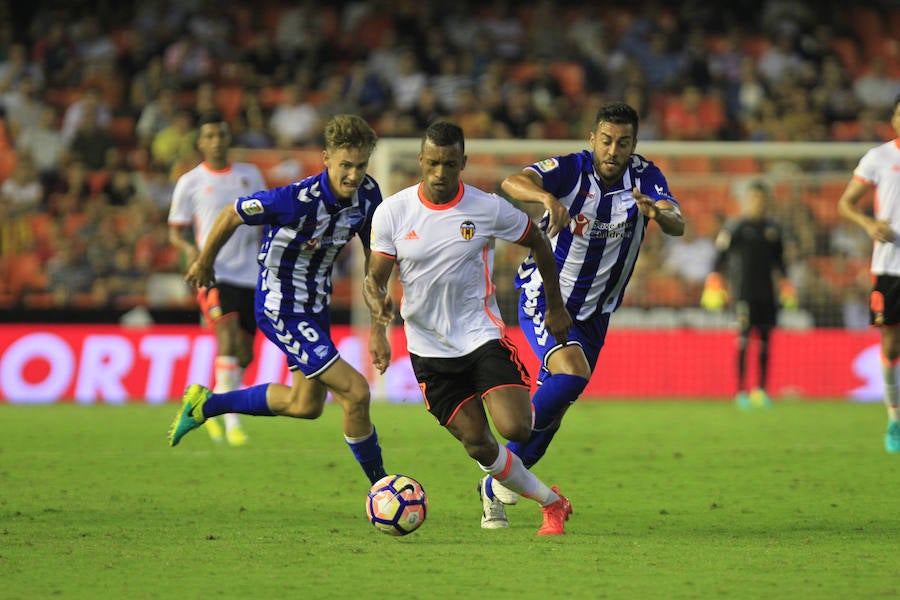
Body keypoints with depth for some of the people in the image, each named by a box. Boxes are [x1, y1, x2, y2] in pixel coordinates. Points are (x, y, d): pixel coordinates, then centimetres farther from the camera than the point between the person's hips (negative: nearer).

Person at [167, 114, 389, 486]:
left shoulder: (367, 194, -10)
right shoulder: (297, 200, -30)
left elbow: (374, 250, 6)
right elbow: (231, 215, -14)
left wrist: (379, 317, 1)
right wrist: (204, 263, 2)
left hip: (316, 305, 8)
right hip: (281, 309, -8)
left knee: (306, 405, 22)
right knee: (355, 391, -15)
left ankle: (205, 404, 38)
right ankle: (379, 484, 2)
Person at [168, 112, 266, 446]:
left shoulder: (250, 176, 12)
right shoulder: (190, 183, 3)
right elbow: (175, 231, 5)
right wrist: (189, 248, -16)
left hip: (250, 275, 4)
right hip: (213, 272, -4)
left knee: (244, 354, 5)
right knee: (228, 341, -22)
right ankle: (232, 422, -22)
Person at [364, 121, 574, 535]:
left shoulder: (488, 209, -8)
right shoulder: (392, 213, -6)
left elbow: (538, 243, 9)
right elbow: (375, 277, -1)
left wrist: (556, 308, 14)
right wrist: (378, 304, -25)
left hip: (482, 334, -1)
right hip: (428, 348, 1)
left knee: (514, 429, -20)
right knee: (478, 446, -1)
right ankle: (551, 503, 18)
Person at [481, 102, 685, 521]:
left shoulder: (645, 178, -8)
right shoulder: (570, 170, -18)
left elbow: (677, 225, -22)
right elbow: (513, 183, -36)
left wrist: (657, 212, -46)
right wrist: (547, 197, -57)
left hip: (593, 313, 5)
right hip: (543, 298, -5)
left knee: (551, 413, 10)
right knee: (572, 374, -29)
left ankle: (495, 486, 29)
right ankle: (507, 463, -12)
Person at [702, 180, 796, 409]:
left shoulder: (774, 228, 13)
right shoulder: (735, 228, 0)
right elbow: (720, 257, 1)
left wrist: (785, 286, 21)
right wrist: (714, 285, -5)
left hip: (768, 293, 4)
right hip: (743, 293, -4)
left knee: (765, 339, 3)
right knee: (744, 336, -11)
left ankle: (761, 390, 10)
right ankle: (741, 391, -11)